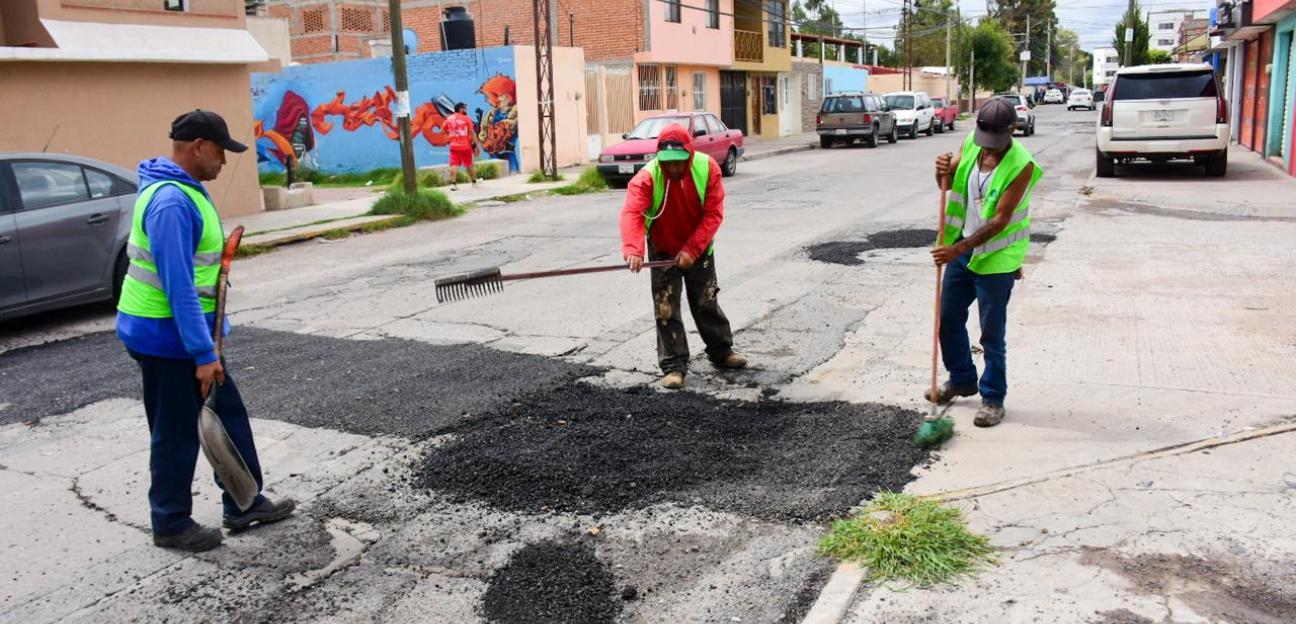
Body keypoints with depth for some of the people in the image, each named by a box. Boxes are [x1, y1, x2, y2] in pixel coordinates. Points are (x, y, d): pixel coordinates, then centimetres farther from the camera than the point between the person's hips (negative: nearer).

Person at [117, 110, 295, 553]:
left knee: (229, 414, 15)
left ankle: (244, 504, 26)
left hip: (185, 329, 10)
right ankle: (171, 525, 20)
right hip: (167, 336, -10)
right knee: (177, 433, 4)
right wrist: (203, 353, -28)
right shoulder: (171, 202, -25)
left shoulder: (186, 188, 9)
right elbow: (178, 285, -28)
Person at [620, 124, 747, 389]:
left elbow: (713, 214, -21)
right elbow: (632, 213, -39)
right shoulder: (647, 176, -26)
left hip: (699, 250, 1)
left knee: (706, 302, 12)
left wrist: (692, 249, -29)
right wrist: (633, 250, -56)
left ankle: (722, 351, 32)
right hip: (662, 250, -1)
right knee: (666, 308, -2)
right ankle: (674, 366, 8)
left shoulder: (707, 168, -21)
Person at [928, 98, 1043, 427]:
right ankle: (962, 380, 35)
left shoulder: (1021, 165, -21)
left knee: (992, 334, 1)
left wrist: (959, 249, -27)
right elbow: (947, 185, 11)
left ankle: (993, 398, 17)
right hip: (961, 248, 7)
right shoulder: (972, 143, -2)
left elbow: (999, 221, -24)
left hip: (995, 257, -7)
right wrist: (943, 170, -13)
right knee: (948, 318, 15)